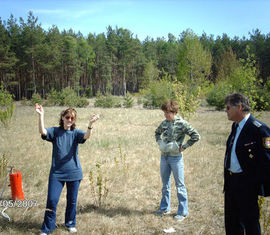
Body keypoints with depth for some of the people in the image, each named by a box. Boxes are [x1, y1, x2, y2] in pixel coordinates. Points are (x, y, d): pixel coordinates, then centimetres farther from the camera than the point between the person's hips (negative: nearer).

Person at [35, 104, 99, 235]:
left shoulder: (76, 133, 0)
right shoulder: (55, 131, 1)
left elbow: (86, 136, -21)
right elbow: (42, 131, -18)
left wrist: (90, 124, -40)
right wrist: (41, 116, -32)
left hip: (74, 173, 1)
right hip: (56, 172, -1)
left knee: (72, 201, 11)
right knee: (52, 200, -2)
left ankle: (70, 224, 32)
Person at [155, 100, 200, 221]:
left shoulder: (182, 124, -13)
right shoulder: (164, 123, 4)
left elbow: (196, 136, -14)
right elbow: (157, 132, 24)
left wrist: (183, 147, -12)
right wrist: (159, 142, 9)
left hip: (176, 158, -6)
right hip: (164, 157, 6)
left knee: (180, 185, 3)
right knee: (165, 185, 16)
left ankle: (183, 212, 15)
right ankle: (165, 208, 30)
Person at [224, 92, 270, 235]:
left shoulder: (258, 129, -19)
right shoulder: (235, 126, 9)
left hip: (247, 184, -8)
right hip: (231, 181, 9)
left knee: (250, 222, 7)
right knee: (231, 223, 21)